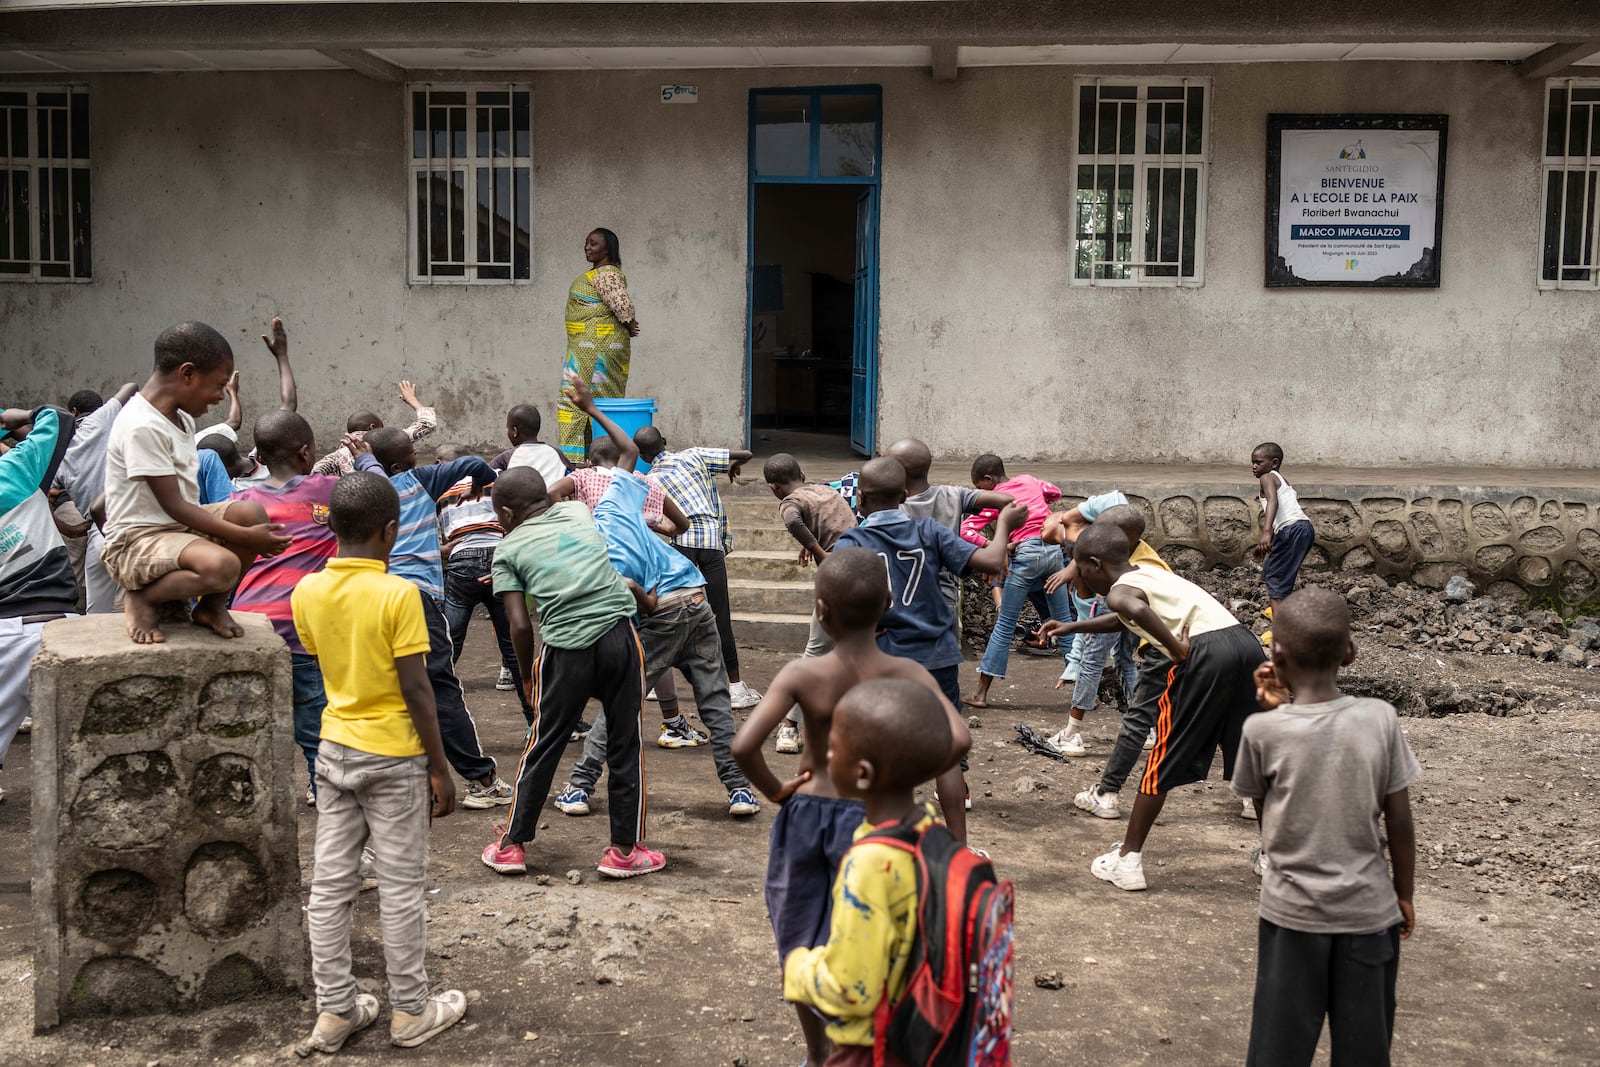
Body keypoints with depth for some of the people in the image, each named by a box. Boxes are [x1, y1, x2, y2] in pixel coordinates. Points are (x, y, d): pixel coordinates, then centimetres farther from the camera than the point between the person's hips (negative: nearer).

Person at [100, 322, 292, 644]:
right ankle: (144, 598, -6)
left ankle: (212, 605, 3)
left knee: (252, 513, -13)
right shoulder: (143, 427, -20)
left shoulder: (182, 419, 10)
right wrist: (244, 537, -21)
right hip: (137, 541, -9)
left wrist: (247, 530, 0)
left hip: (182, 526, 9)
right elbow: (174, 506, -21)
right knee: (222, 566, -34)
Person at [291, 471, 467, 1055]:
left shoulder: (307, 592, -1)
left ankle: (334, 1011, 20)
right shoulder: (399, 595, -18)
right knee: (401, 889, 6)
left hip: (334, 749, 5)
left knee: (329, 886, 10)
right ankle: (410, 1012, 17)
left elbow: (326, 663, 10)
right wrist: (440, 768, -9)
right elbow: (415, 689, -16)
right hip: (394, 757, -5)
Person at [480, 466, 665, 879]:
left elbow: (520, 626, 1)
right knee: (625, 746, 11)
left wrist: (527, 676, 14)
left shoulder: (508, 550, 7)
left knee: (543, 747, 14)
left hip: (566, 648, -2)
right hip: (619, 634, 2)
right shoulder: (577, 511, 16)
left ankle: (512, 845, 25)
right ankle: (625, 849, 17)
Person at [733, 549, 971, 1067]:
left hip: (807, 814, 0)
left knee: (801, 942, 20)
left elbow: (743, 746, -26)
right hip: (870, 818, 0)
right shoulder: (907, 673, -13)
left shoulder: (802, 674, -16)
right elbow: (958, 738, -25)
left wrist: (776, 791, -8)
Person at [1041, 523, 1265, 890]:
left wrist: (1177, 650, -14)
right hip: (1246, 641, 8)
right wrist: (1072, 627, 51)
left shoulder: (1119, 591, 4)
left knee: (1164, 759, 4)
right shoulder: (1147, 574, 28)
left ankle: (1128, 858, 11)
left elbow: (1138, 610, -23)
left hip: (1207, 653, -8)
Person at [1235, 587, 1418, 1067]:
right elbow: (1400, 824, -4)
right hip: (1369, 910, 1)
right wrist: (1404, 896, 12)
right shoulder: (1380, 719, -10)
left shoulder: (1263, 729, -15)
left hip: (1293, 913, -1)